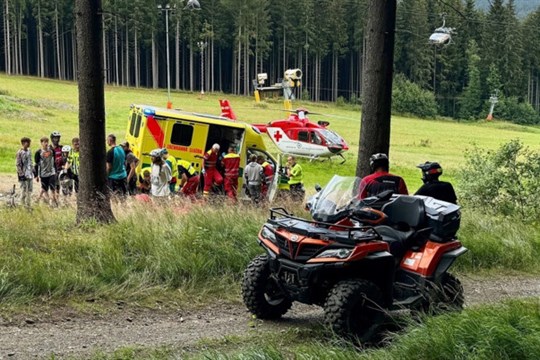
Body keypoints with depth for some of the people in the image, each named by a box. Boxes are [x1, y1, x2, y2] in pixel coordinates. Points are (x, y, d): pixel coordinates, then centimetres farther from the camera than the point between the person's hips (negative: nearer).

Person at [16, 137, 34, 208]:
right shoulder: (20, 153, -12)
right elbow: (18, 164, -14)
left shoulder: (29, 151, 10)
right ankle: (23, 204, 6)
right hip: (24, 175, -7)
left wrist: (33, 170, 17)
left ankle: (28, 205, 17)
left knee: (29, 190, 10)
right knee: (24, 190, -5)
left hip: (30, 174, 7)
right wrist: (21, 174, -17)